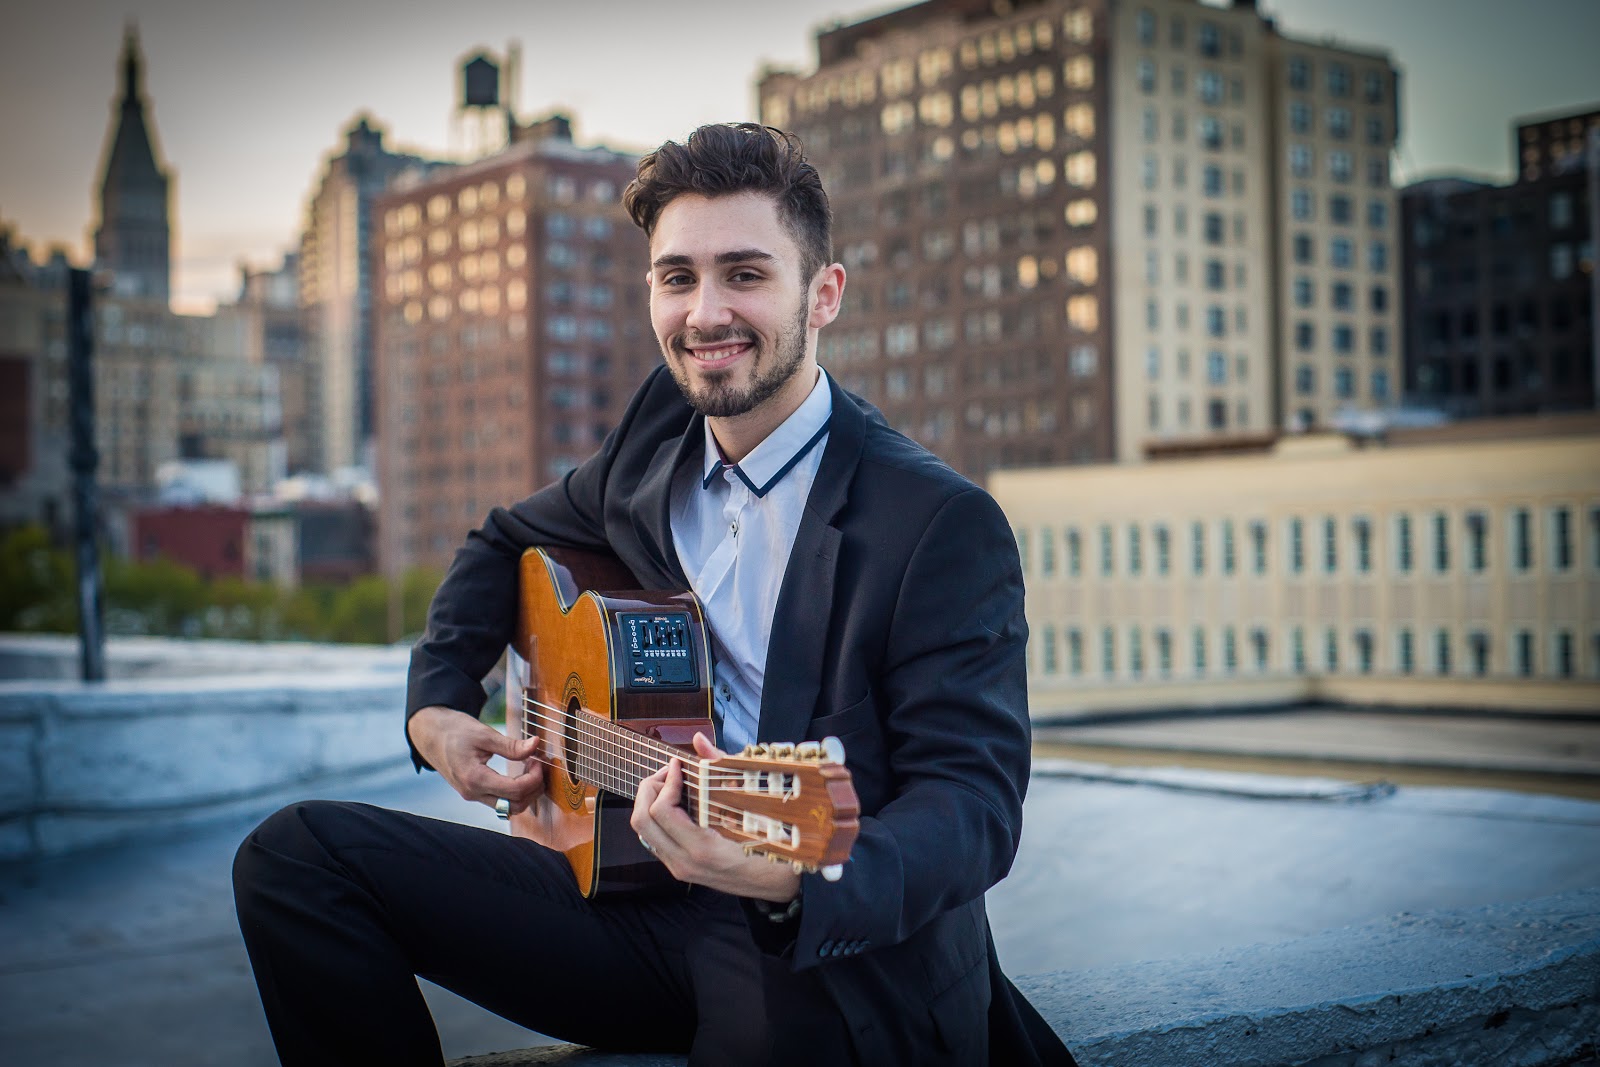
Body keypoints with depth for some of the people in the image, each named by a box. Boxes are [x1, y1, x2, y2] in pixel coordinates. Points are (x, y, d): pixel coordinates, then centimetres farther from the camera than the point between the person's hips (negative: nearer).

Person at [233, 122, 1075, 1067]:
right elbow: (508, 543, 26)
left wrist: (797, 879, -39)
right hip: (642, 899, 6)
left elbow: (976, 800, -20)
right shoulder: (658, 432, 8)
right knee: (296, 856, -6)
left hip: (845, 950, -5)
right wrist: (437, 702, 10)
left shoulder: (947, 525, -13)